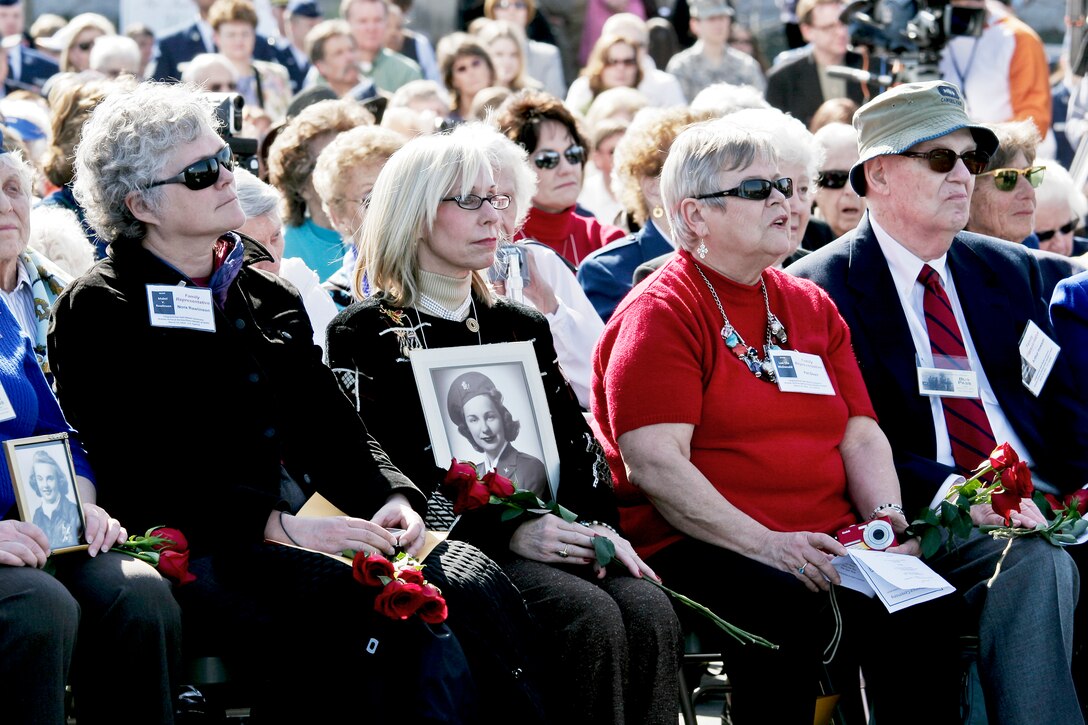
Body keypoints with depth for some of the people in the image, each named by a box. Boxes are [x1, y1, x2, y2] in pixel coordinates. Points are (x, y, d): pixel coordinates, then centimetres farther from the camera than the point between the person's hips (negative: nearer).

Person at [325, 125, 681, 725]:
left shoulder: (522, 328, 23)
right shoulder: (366, 334, 4)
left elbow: (575, 443, 17)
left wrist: (598, 522, -6)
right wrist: (506, 534, -16)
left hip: (545, 535, 5)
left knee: (648, 612, -26)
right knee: (589, 618, -31)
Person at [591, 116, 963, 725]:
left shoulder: (811, 307, 21)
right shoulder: (659, 315, -1)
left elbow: (860, 435, 18)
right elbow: (655, 466, -12)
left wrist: (887, 516, -4)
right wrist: (765, 544, -21)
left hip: (826, 546, 6)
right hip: (700, 548, -5)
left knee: (917, 603, -25)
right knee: (793, 611, -36)